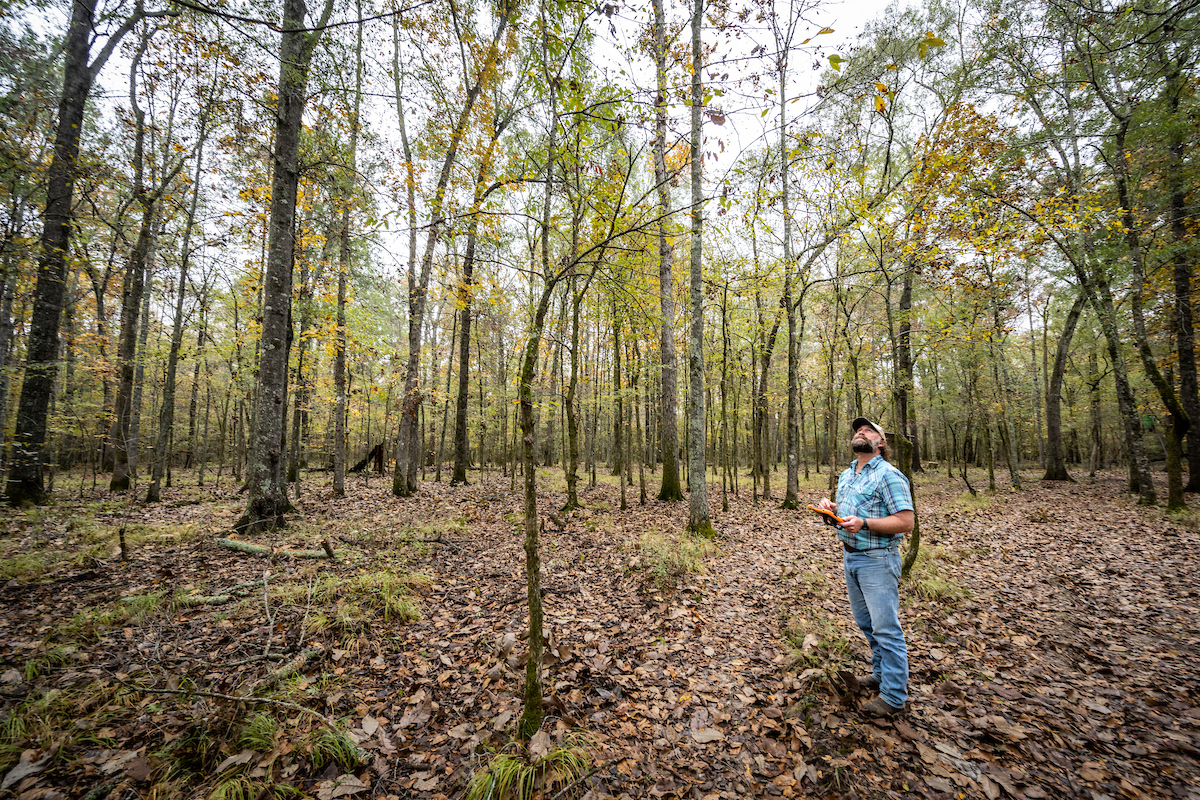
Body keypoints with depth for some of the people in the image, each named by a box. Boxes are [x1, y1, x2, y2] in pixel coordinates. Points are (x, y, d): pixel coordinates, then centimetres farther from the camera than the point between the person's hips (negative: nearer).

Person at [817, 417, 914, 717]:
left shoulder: (888, 475, -15)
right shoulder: (846, 475, 12)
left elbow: (906, 522, -20)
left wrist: (864, 523, -29)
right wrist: (832, 507, 1)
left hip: (877, 560, -8)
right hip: (850, 557, 9)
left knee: (885, 628, -1)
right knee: (866, 622, 20)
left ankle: (893, 697, 12)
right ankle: (881, 674, 37)